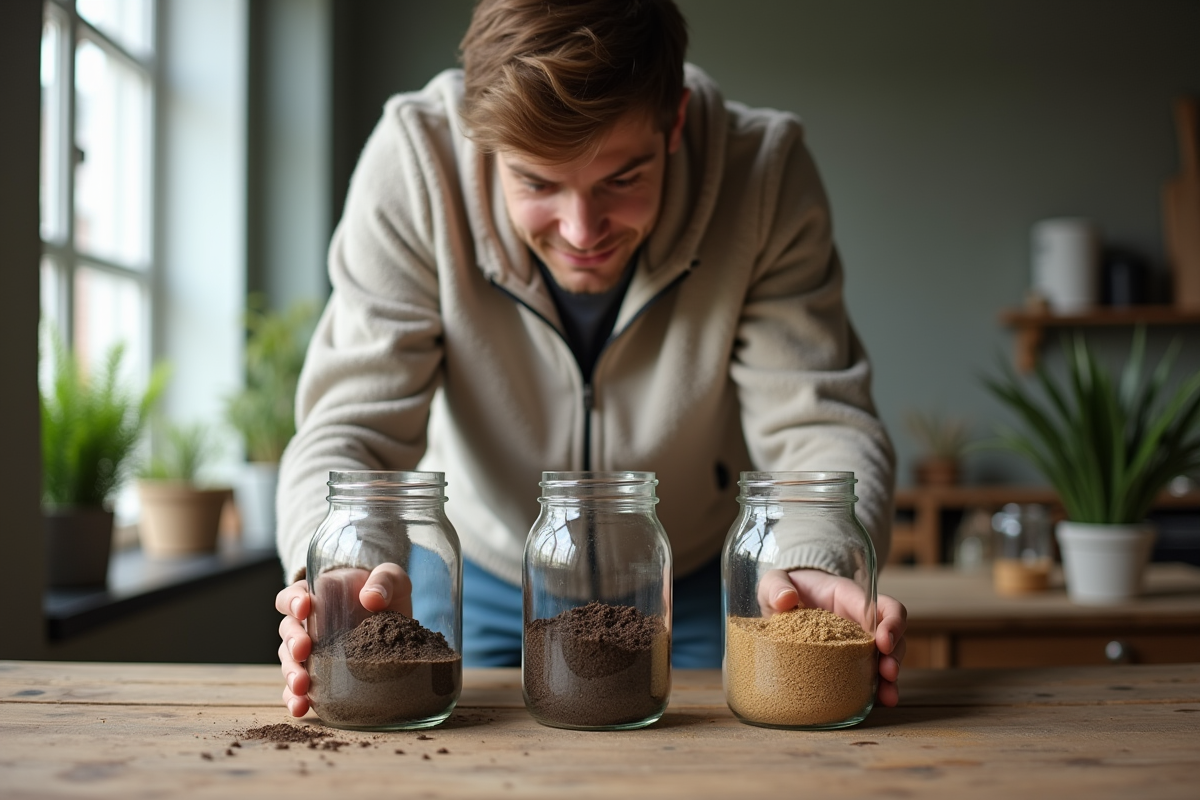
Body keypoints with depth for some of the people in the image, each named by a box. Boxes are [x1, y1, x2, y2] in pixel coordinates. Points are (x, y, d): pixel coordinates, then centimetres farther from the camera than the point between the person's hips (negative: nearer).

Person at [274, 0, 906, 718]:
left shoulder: (765, 171, -22)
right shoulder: (414, 165, -24)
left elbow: (817, 422, -21)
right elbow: (352, 424, -24)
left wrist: (827, 566, -43)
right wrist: (343, 568, -46)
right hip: (481, 582, 0)